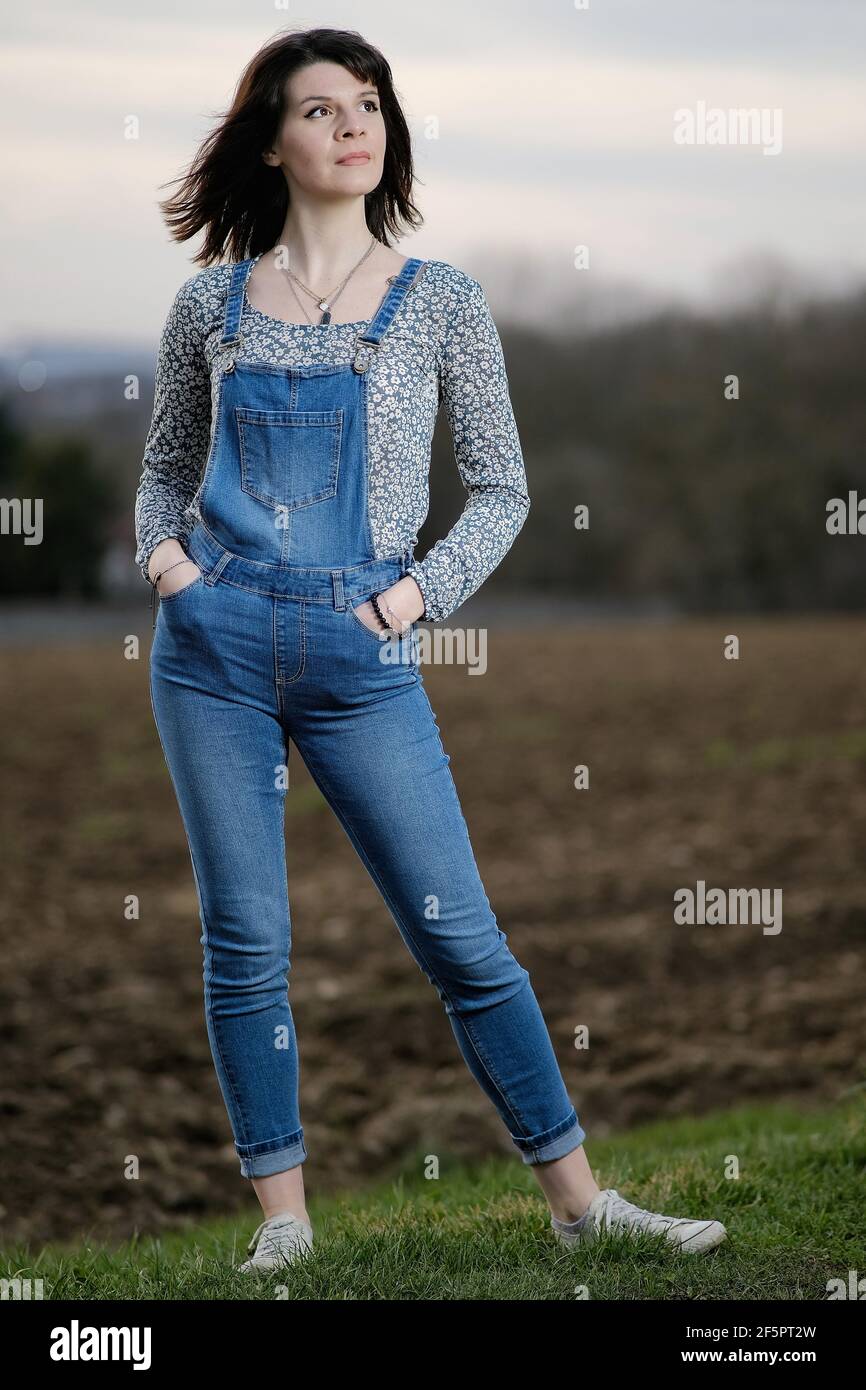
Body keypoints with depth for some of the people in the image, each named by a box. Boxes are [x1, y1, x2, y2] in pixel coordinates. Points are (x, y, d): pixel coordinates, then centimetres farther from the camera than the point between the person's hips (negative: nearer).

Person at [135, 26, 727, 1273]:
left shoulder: (439, 302, 4)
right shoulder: (214, 301, 7)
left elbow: (502, 489, 8)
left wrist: (422, 588, -6)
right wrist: (162, 550, 0)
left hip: (362, 658, -1)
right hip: (215, 649, 1)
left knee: (462, 938, -1)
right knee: (246, 944, 4)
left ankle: (577, 1199, 8)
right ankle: (283, 1215, 15)